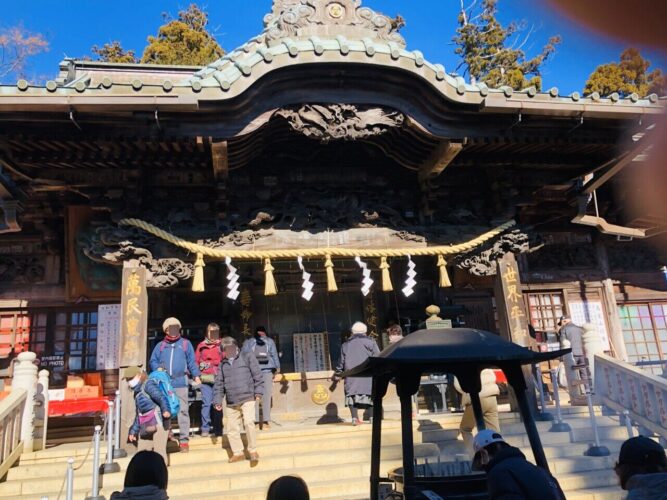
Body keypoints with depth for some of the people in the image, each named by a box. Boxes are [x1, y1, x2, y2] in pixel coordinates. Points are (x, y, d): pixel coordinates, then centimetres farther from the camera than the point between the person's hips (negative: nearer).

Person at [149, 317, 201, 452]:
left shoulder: (185, 344, 9)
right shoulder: (160, 346, 13)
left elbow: (192, 362, 6)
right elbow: (153, 361, 11)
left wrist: (196, 376, -4)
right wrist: (157, 368, -10)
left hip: (180, 382, -2)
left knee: (183, 410, -5)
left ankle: (183, 439, -2)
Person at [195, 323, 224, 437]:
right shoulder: (201, 346, 10)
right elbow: (196, 361, 11)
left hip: (218, 379, 0)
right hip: (205, 379, 0)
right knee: (206, 403, -3)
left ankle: (218, 428, 11)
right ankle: (205, 429, 5)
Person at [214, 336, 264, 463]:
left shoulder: (247, 357, 2)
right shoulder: (223, 364, 16)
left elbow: (257, 375, -1)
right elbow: (219, 384, 16)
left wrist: (258, 391, -8)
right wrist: (217, 400, 9)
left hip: (247, 398, -5)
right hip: (231, 403, 5)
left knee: (249, 422, -20)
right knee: (232, 429, 7)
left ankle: (253, 450, -4)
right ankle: (238, 452, 23)